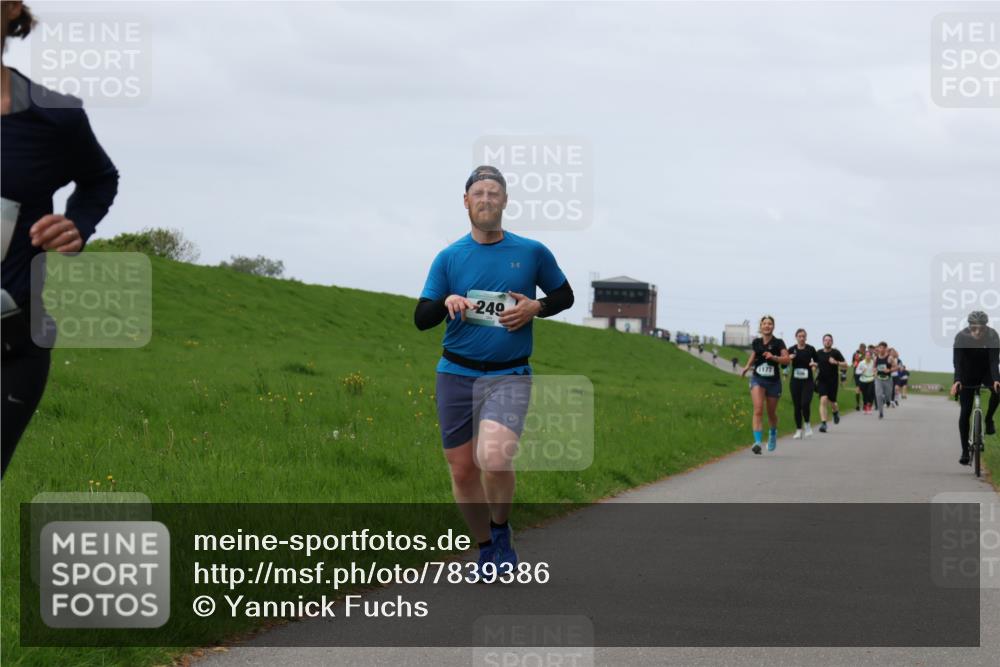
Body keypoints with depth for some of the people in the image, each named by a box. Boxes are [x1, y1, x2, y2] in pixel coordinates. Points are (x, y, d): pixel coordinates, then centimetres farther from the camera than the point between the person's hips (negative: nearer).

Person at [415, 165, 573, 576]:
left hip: (509, 376, -2)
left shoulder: (532, 253, 3)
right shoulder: (449, 258, 4)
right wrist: (446, 302, -20)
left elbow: (564, 295, 17)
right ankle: (486, 548, 26)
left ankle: (501, 530, 1)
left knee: (494, 457, -25)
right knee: (462, 470, 4)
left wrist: (534, 308, -4)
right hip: (456, 375, 2)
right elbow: (421, 319, 2)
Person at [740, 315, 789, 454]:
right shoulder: (756, 343, 4)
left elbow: (787, 359, -16)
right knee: (758, 410, -18)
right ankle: (757, 442, -25)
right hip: (757, 379, 1)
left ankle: (773, 433, 46)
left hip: (773, 381, -1)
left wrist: (773, 357, -30)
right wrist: (746, 368, 7)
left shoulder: (778, 343, -5)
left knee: (771, 413, 14)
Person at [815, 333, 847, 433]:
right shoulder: (818, 353, 6)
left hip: (833, 381, -1)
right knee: (823, 400, -17)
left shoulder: (836, 353, -3)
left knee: (832, 402, 8)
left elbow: (845, 365, -4)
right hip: (822, 380, 1)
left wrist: (836, 362, -20)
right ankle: (823, 423, -18)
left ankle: (836, 412, 46)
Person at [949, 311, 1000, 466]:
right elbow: (957, 362, -33)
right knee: (964, 412, -8)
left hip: (987, 372, 0)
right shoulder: (961, 337, -26)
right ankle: (965, 451, -1)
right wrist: (957, 381, -49)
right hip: (968, 376, 0)